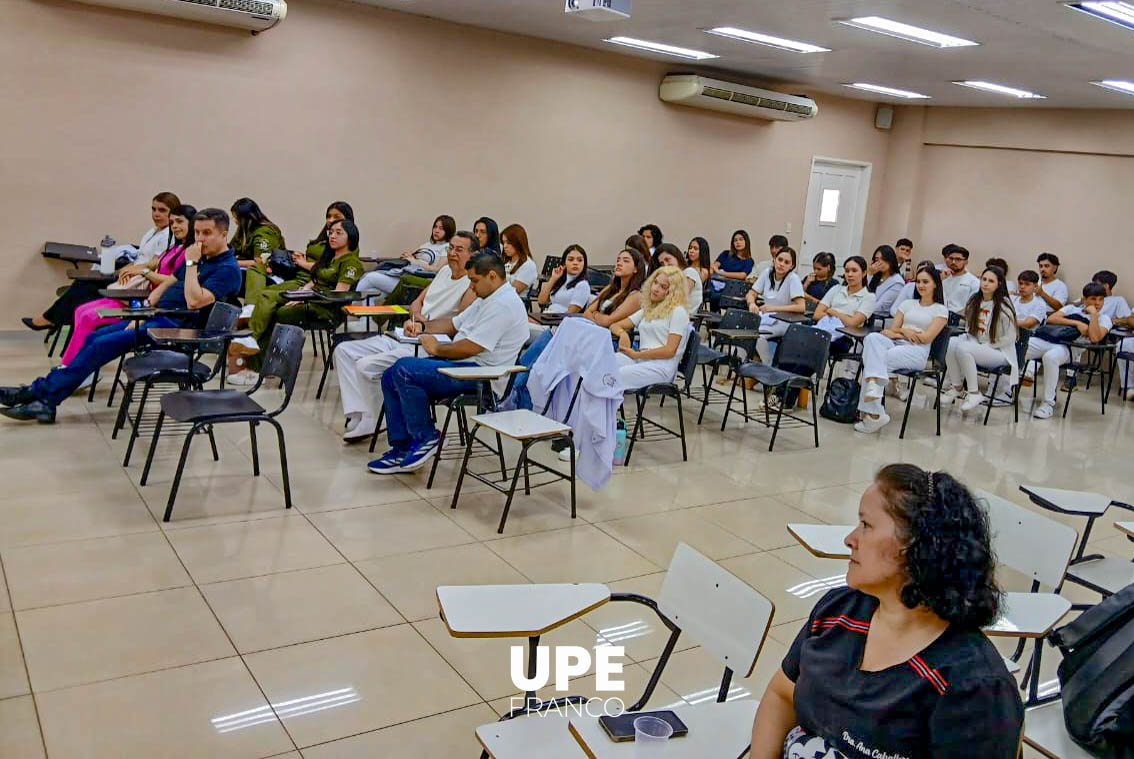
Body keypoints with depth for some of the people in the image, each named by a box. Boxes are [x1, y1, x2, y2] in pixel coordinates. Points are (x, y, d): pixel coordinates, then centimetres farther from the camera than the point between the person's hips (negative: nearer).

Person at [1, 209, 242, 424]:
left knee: (102, 344, -14)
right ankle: (44, 398, 2)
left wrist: (191, 263, -20)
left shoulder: (228, 269, -13)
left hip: (177, 326, -9)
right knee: (94, 337, 2)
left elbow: (194, 301, -26)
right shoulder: (199, 256, 15)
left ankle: (43, 394, -5)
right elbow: (167, 284, 20)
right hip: (157, 315, 9)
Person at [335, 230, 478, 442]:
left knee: (366, 366, -24)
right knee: (344, 351, 2)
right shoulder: (445, 271, 16)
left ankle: (369, 423, -4)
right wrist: (418, 318, -3)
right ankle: (357, 414, -7)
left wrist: (423, 326, -14)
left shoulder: (472, 286, -11)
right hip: (402, 339, 10)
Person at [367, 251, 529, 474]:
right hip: (464, 365, 11)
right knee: (390, 378, 4)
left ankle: (426, 438, -9)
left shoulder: (503, 305, -16)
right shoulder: (487, 299, 20)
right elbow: (454, 323, 26)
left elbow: (471, 347, -22)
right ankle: (401, 449, 4)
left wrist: (437, 349, -7)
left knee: (404, 370, -23)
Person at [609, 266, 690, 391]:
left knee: (618, 375, -35)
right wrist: (623, 333, -2)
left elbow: (670, 350, -6)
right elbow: (615, 325, 23)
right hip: (640, 361, 6)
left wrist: (636, 354, -6)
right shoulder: (647, 310, 25)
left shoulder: (678, 311, 4)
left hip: (662, 366, -6)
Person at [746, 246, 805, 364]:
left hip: (785, 321, -5)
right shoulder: (767, 273, 2)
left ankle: (769, 366, -10)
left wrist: (774, 308, -26)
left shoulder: (793, 279, -13)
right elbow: (751, 294, 6)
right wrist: (752, 303, -19)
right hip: (766, 317, 5)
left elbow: (801, 307, -22)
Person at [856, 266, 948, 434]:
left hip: (917, 351, -4)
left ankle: (872, 414, -35)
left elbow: (927, 338, -2)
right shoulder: (907, 304, 26)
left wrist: (899, 331, 2)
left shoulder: (941, 310, 12)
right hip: (894, 344, 4)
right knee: (872, 337, -34)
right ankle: (875, 385, -51)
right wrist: (904, 331, -3)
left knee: (872, 359, -33)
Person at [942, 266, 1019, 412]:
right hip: (976, 344, 6)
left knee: (963, 349, -31)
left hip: (1000, 352, -6)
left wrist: (986, 345, -14)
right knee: (951, 344, -22)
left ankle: (975, 394, -19)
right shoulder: (975, 301, 6)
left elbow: (1010, 338, -12)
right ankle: (955, 387, -10)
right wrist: (975, 343, -1)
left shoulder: (1003, 306, -13)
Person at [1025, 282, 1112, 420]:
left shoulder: (1104, 319, 18)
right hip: (1048, 340, 4)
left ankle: (1048, 403, -28)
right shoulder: (1072, 309, 28)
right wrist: (1077, 323, 0)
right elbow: (1051, 319, 8)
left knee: (1050, 357, -40)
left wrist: (1093, 314, 1)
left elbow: (1095, 338, -4)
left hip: (1072, 348, -4)